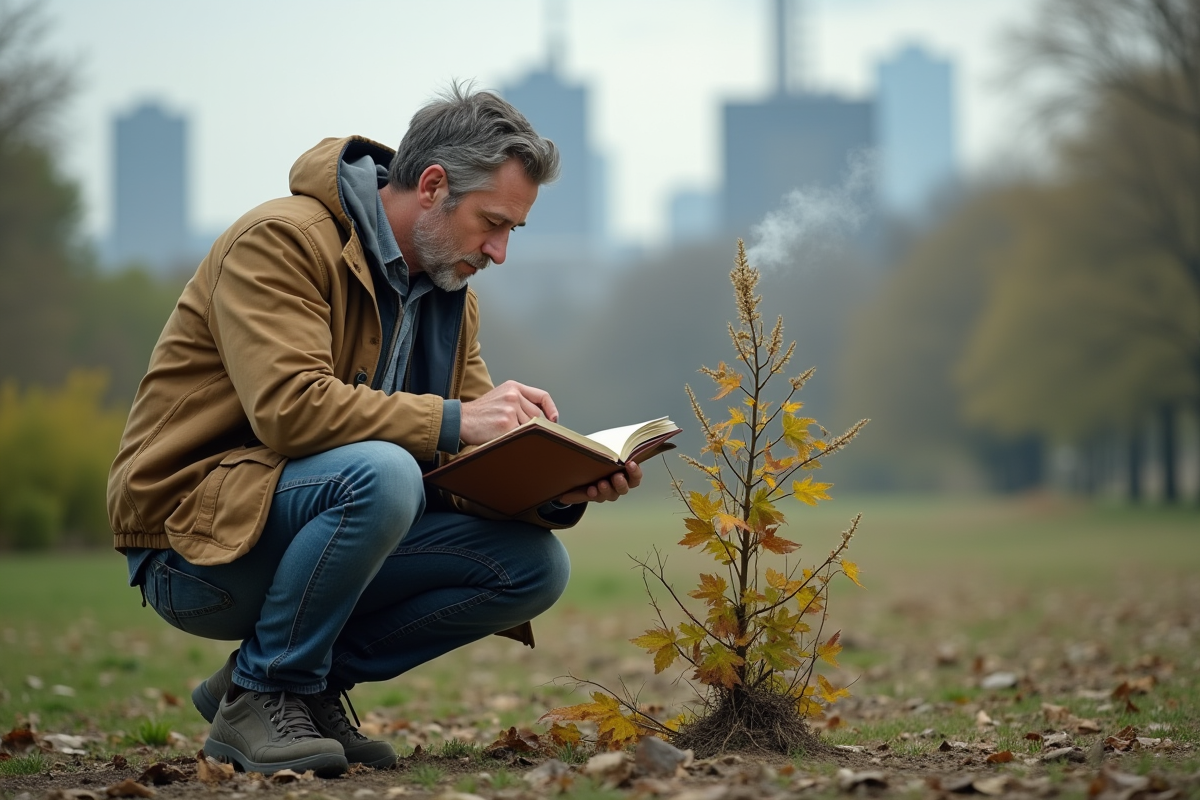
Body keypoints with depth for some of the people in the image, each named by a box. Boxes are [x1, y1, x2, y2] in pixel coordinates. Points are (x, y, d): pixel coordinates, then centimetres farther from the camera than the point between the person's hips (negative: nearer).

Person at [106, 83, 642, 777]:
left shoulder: (449, 290, 12)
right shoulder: (282, 240, -14)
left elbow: (475, 459, 5)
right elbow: (289, 407, -28)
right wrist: (451, 421, -31)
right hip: (196, 538, -8)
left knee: (535, 566, -9)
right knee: (379, 473, -35)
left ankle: (312, 681, 1)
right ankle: (262, 695, -16)